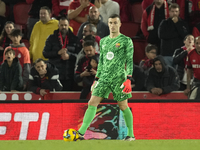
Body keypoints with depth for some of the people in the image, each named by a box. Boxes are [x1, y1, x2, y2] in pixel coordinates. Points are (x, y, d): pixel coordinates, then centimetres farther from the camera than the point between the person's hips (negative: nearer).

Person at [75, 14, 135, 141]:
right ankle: (81, 133, -11)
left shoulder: (126, 41, 0)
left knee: (123, 106, 0)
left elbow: (129, 60, -4)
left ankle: (131, 135, 13)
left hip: (119, 78, -5)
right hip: (104, 77, 5)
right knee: (92, 103, -7)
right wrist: (96, 79, 18)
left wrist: (129, 79, -13)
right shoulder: (103, 41, 16)